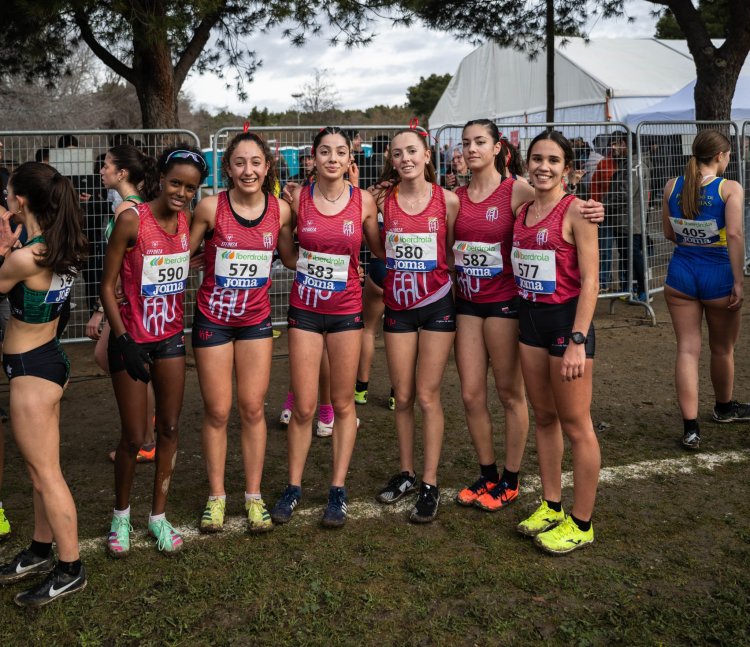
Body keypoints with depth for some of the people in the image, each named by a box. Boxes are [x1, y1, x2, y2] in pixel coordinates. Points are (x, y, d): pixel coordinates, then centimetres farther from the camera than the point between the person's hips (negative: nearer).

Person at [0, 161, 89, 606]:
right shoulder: (62, 247, 0)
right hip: (50, 359, 9)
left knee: (46, 474, 2)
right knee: (43, 467, 20)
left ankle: (71, 570, 13)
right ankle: (41, 551, 34)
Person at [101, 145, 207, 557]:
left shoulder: (187, 220, -1)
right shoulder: (132, 220, -16)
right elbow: (108, 285, -12)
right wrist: (123, 340, -15)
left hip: (171, 338, 5)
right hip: (132, 340, -4)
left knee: (169, 429, 10)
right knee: (134, 437, 3)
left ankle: (158, 515, 26)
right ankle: (121, 515, 27)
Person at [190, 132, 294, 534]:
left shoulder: (280, 210, -6)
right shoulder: (211, 207, -14)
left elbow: (293, 258, 9)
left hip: (256, 319, 2)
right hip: (213, 319, -2)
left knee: (253, 409, 6)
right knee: (217, 412, 5)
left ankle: (254, 497, 20)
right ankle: (216, 496, 22)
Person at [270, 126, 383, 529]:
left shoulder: (363, 201, -3)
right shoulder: (297, 198, -4)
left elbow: (379, 250, 10)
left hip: (346, 310, 0)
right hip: (304, 309, 0)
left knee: (343, 403, 8)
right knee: (303, 407, 1)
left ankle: (338, 490, 20)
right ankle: (294, 486, 19)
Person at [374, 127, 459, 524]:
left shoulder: (448, 200, -5)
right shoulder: (383, 200, -2)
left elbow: (454, 253, 2)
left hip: (437, 305, -2)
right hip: (398, 306, 2)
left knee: (427, 397, -1)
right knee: (402, 397, 9)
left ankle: (430, 484, 9)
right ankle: (406, 473, 26)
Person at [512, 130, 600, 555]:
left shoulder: (575, 211, -11)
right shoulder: (523, 211, 9)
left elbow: (590, 282, -15)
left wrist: (578, 341, -21)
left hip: (567, 318, -7)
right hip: (531, 317, 7)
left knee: (575, 425, 1)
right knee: (544, 417, 14)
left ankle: (581, 524, 12)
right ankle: (551, 506, 27)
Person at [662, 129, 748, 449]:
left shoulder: (672, 186, 1)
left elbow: (669, 233, 7)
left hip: (681, 272, 3)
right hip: (718, 275, -3)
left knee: (687, 349, 4)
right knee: (722, 349, 19)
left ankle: (691, 428, -2)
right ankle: (724, 407, 41)